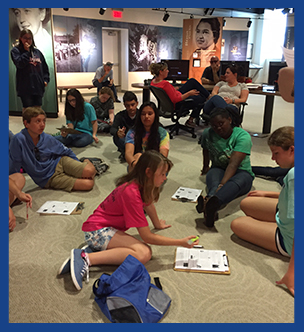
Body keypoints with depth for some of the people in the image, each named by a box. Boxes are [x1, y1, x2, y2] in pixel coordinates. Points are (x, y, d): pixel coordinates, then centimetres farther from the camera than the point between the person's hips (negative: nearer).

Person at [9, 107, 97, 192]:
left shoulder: (47, 139, -8)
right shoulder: (19, 140, -21)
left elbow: (67, 152, 6)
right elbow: (13, 167, -13)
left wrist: (80, 168, 1)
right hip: (49, 179, -3)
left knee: (90, 171, -27)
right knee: (88, 184, -23)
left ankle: (86, 162, 9)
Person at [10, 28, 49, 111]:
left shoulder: (37, 51, 16)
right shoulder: (16, 51, 3)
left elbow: (45, 67, 19)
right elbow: (19, 64, -14)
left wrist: (46, 79, 6)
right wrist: (26, 51, -12)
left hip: (38, 86, 4)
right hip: (25, 87, -4)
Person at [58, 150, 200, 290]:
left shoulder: (141, 184, 1)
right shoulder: (131, 193, -25)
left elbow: (149, 203, 26)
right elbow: (147, 237, -21)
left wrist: (158, 224, 37)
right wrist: (181, 242, -17)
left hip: (108, 227, 9)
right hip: (97, 230, -9)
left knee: (145, 251, -14)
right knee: (144, 253, -28)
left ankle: (96, 250, -7)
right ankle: (87, 258, -24)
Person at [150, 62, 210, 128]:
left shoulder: (153, 81, -7)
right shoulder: (165, 84, -35)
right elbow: (176, 100, -31)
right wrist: (189, 93, -23)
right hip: (178, 104, -10)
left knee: (192, 81, 13)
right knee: (201, 98, 9)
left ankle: (209, 96, 25)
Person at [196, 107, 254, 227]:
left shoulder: (242, 136, -17)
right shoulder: (207, 134, -3)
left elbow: (234, 164, -30)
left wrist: (222, 184, -42)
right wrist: (205, 166, 34)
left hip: (241, 172, -3)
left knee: (237, 182, -40)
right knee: (212, 175, -35)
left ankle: (211, 203, -72)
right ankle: (210, 209, -67)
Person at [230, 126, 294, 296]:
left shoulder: (295, 175, -35)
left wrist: (292, 272, -32)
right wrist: (268, 194, 25)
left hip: (290, 240, -9)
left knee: (237, 224, 5)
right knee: (246, 203, 13)